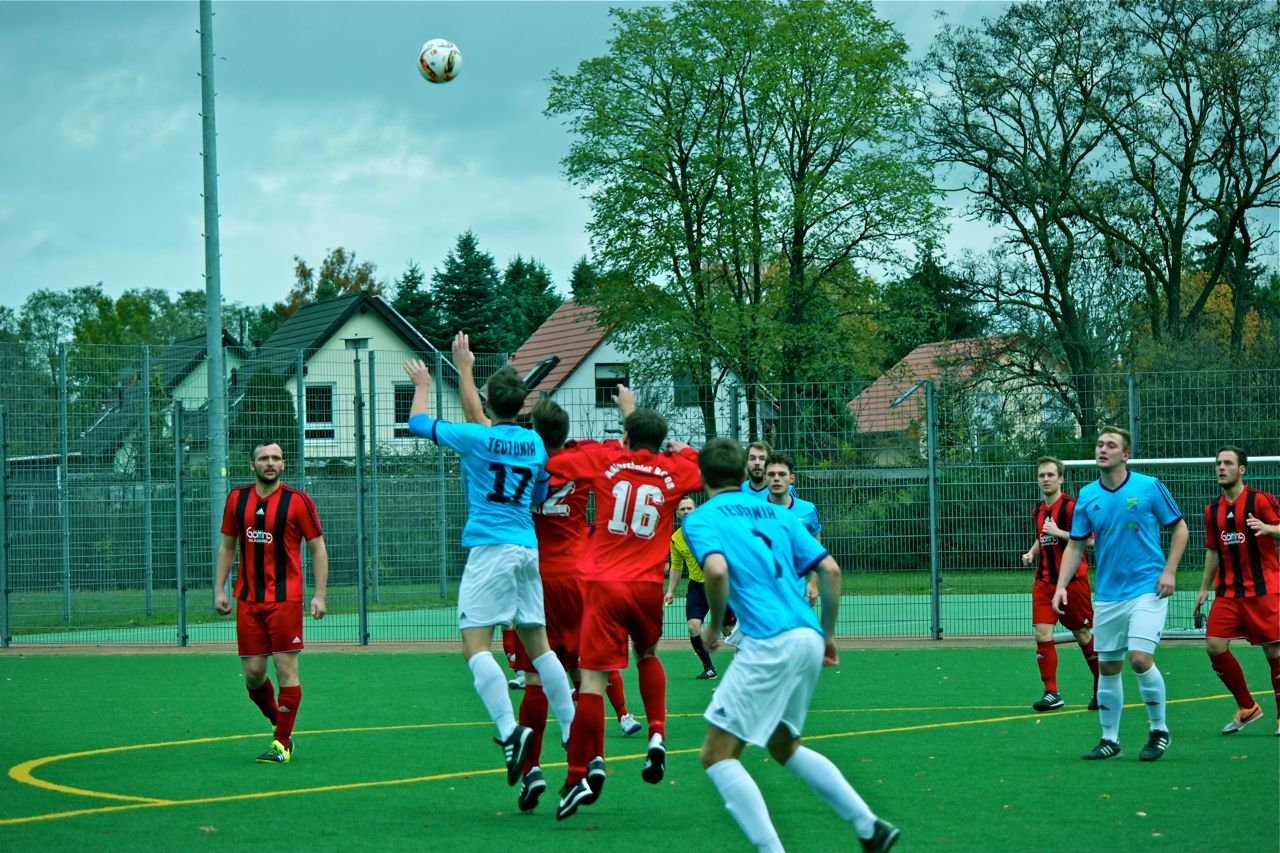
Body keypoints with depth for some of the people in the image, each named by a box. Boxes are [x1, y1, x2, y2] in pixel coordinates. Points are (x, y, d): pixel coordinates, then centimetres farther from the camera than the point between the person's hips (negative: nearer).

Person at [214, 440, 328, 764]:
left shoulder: (297, 501, -3)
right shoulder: (237, 500, 8)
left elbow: (318, 548, 1)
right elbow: (227, 546, 17)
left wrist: (319, 595, -6)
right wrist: (219, 589, 10)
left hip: (285, 599, -4)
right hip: (248, 600, 4)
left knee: (286, 669, -6)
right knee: (253, 672, 3)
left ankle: (282, 744, 1)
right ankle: (280, 726, 24)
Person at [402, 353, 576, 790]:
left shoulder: (476, 438, -6)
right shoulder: (535, 443, 10)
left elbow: (418, 422, 7)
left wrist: (422, 386, 25)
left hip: (490, 548, -6)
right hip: (528, 548, 6)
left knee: (475, 646, -11)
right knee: (537, 644, 14)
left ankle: (509, 730, -28)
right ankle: (573, 729, 16)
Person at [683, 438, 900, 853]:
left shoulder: (701, 519, 2)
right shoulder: (777, 513, 20)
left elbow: (717, 570, -18)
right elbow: (830, 569, 12)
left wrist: (715, 624, -2)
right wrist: (828, 634, 21)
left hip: (770, 643, -7)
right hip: (808, 638, 7)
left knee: (717, 756, -1)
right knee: (782, 744, 26)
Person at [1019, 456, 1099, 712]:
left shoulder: (1071, 506, -11)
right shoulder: (1037, 511, 11)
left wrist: (1058, 532, -23)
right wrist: (1031, 553, 8)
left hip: (1073, 580, -6)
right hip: (1044, 582, 6)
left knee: (1083, 636, 4)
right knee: (1042, 635, -8)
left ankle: (1101, 688, 21)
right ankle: (1051, 693, -4)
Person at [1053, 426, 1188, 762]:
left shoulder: (1149, 487, -6)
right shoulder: (1087, 496, 4)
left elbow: (1179, 528, 2)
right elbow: (1075, 545, 9)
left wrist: (1169, 571, -8)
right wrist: (1061, 586, -2)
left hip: (1147, 590, -4)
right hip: (1107, 594, 4)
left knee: (1140, 658, -16)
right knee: (1107, 667, 6)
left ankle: (1159, 730, 3)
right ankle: (1110, 739, 17)